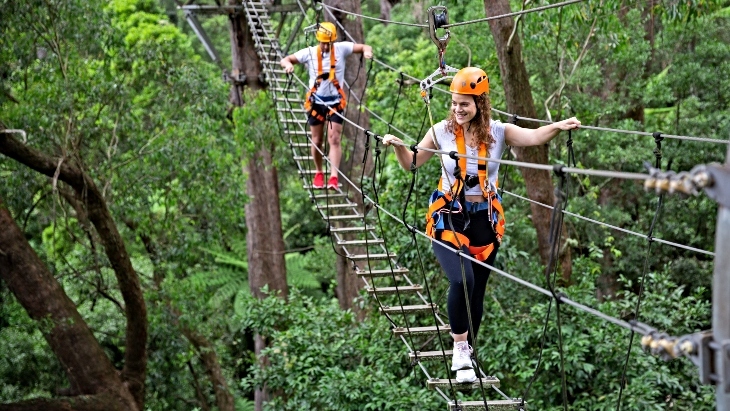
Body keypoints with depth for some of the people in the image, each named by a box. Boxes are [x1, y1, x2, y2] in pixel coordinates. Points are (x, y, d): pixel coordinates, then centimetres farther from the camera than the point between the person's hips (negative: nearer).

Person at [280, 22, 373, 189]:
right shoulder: (309, 53, -6)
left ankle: (334, 177, -14)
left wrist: (367, 51, -30)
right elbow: (285, 60, -4)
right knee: (317, 141, 9)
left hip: (335, 102, -1)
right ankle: (319, 173, 27)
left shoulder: (341, 49, -6)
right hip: (316, 102, 1)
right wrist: (288, 64, -29)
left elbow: (364, 47, -6)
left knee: (334, 140, -9)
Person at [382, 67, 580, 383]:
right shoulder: (442, 131, -4)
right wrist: (397, 145, -13)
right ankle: (460, 351, -9)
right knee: (462, 280, -22)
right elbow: (411, 163, 6)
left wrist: (557, 128, -42)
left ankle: (465, 354, 26)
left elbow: (533, 137, -23)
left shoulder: (498, 132, -6)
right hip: (448, 217, -2)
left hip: (484, 219, 2)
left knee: (477, 289, 9)